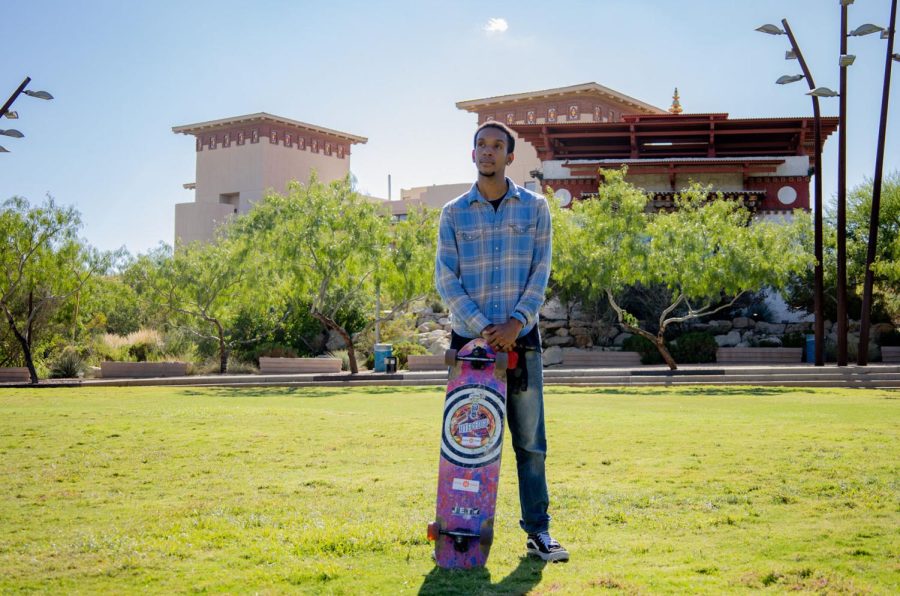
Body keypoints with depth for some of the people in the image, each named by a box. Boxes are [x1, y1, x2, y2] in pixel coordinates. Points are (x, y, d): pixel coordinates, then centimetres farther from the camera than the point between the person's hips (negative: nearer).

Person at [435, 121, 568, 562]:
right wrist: (483, 327, -12)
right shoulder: (453, 213, 6)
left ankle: (538, 531, 10)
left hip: (521, 339, 0)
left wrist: (517, 321, -13)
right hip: (470, 338, 0)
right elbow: (445, 280, -1)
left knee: (531, 442, 3)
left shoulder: (535, 207, 7)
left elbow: (540, 272, 1)